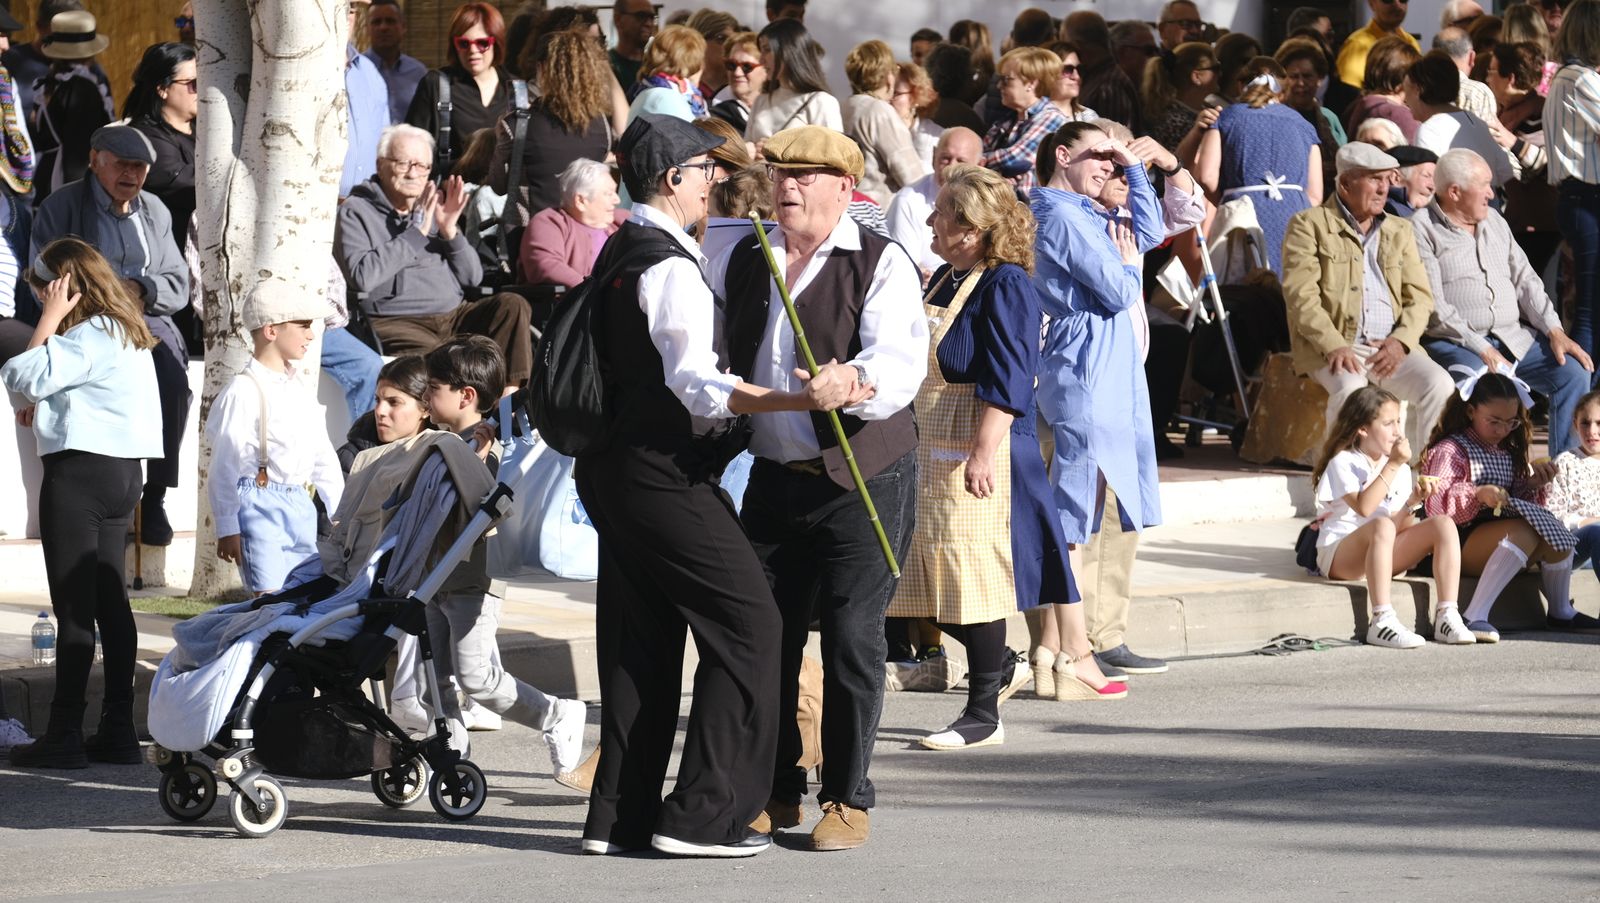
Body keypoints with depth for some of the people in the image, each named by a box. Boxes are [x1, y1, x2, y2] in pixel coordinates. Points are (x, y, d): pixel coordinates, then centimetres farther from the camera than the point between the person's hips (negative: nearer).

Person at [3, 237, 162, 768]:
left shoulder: (90, 337, -16)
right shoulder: (125, 332, 15)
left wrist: (50, 318, -15)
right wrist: (46, 409, 9)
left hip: (80, 471, -10)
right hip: (121, 471, 10)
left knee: (74, 606, -7)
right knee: (110, 601, 11)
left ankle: (65, 734, -7)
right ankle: (118, 730, 12)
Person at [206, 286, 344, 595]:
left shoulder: (300, 388, 14)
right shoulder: (244, 392, -9)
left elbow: (324, 455, 20)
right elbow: (225, 465, -10)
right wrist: (228, 529, -12)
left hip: (302, 506, 8)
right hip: (260, 503, -8)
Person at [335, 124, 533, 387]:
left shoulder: (433, 208, 21)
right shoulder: (356, 212, 3)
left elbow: (473, 277, 17)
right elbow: (363, 277, -16)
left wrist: (450, 232, 0)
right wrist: (416, 233, -9)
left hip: (454, 316, 6)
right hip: (396, 322, -6)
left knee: (511, 304, -19)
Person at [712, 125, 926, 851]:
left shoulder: (880, 264, -8)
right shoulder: (741, 263, 8)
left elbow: (902, 360, -23)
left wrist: (857, 382, -43)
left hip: (864, 481, -5)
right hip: (775, 479, 5)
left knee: (851, 638, -4)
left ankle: (848, 799, 8)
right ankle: (775, 790, 19)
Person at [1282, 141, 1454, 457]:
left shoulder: (1399, 232, 22)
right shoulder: (1308, 226, 6)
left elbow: (1420, 297, 14)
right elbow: (1301, 296, -6)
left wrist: (1401, 340, -7)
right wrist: (1334, 346, -20)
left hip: (1390, 348, 4)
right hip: (1332, 348, -4)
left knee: (1439, 385, -23)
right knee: (1350, 388, -36)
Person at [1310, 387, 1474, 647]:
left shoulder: (1401, 468, 14)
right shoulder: (1343, 463, -6)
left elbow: (1400, 527, 9)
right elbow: (1364, 507, -23)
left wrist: (1412, 502, -11)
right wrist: (1393, 466, -19)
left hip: (1385, 554, 6)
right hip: (1339, 555, -6)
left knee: (1443, 524, -14)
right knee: (1382, 525, -38)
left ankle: (1447, 616, -24)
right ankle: (1381, 622, -45)